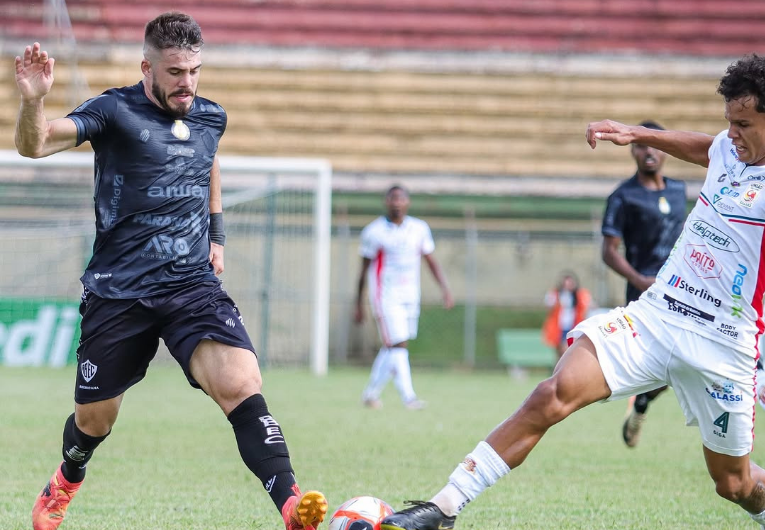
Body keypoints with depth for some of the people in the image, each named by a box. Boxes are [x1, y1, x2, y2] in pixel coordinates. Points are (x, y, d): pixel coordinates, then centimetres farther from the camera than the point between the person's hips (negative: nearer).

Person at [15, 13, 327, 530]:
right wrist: (33, 99, -41)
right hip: (118, 292, -2)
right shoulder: (115, 111, -7)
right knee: (94, 419, 11)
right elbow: (34, 145, -21)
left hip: (193, 287, 2)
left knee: (241, 385, -23)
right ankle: (66, 482, 46)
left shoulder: (211, 117, 8)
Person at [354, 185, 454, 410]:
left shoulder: (419, 229, 7)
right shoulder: (374, 232, -4)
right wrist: (359, 305, 4)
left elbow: (431, 261, 12)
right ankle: (408, 397, -17)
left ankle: (371, 393, 24)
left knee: (392, 348, 10)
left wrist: (445, 288, -1)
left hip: (410, 297, 5)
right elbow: (364, 269, 2)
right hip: (386, 296, -5)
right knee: (398, 344, -15)